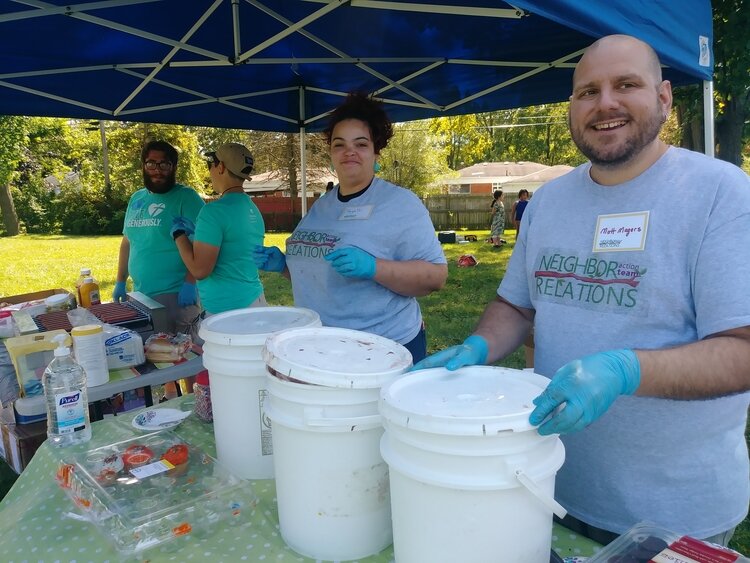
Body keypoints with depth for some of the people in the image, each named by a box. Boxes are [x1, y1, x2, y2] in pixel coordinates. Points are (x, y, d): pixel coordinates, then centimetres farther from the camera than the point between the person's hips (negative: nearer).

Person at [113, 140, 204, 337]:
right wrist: (120, 282, 18)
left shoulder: (186, 197, -7)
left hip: (176, 295, -6)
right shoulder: (136, 199, 14)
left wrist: (190, 284, -21)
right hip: (140, 295, 7)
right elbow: (127, 243, 21)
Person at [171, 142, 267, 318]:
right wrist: (197, 231, 21)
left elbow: (199, 270, -18)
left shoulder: (215, 211, -16)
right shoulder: (253, 208, 9)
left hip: (227, 309, -8)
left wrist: (179, 234, -4)